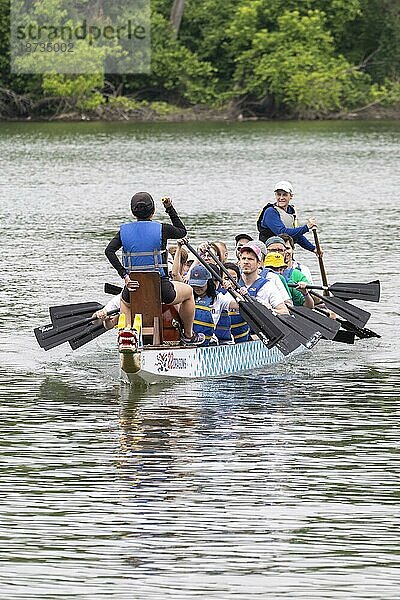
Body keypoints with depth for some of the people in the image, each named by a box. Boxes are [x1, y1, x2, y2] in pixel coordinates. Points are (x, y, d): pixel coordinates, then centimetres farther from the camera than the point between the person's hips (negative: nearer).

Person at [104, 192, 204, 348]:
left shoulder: (124, 230, 2)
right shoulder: (161, 229, -6)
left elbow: (109, 251, -11)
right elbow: (182, 232, 14)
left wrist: (124, 274, -11)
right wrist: (169, 208, 16)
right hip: (160, 289, -3)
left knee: (125, 299, 42)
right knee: (188, 291, 30)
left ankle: (127, 329, 16)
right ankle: (188, 336, 39)